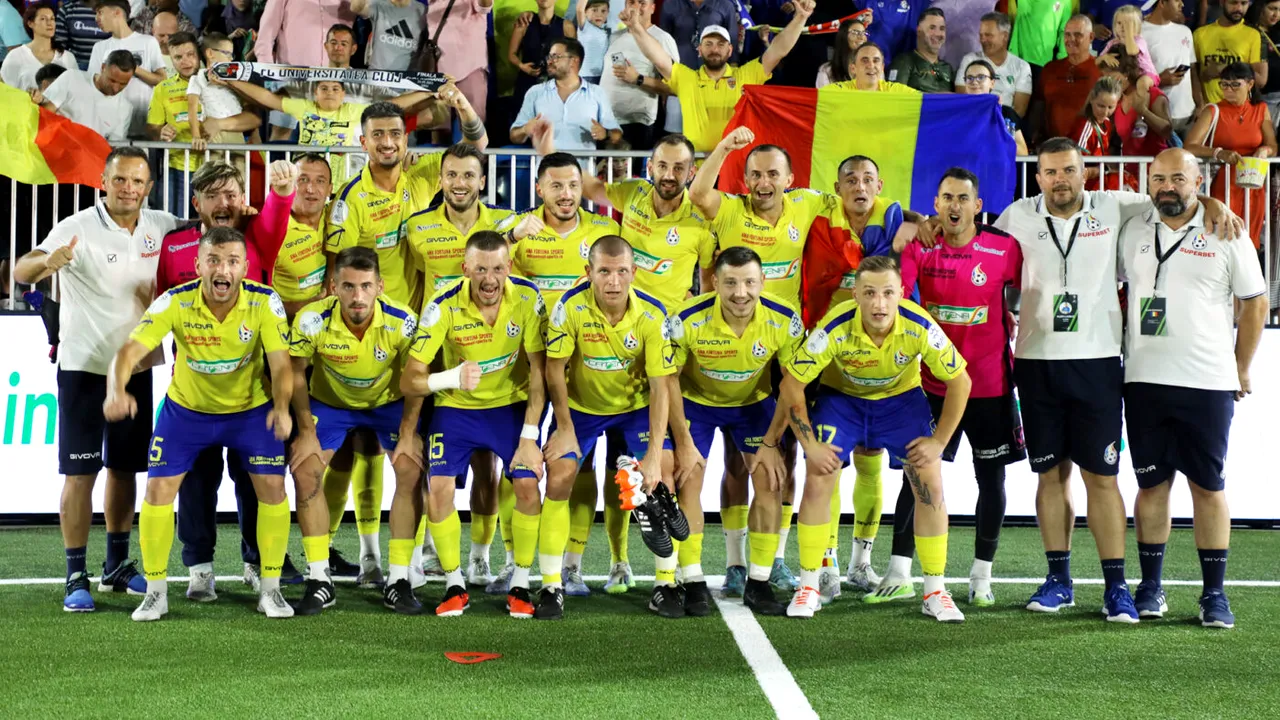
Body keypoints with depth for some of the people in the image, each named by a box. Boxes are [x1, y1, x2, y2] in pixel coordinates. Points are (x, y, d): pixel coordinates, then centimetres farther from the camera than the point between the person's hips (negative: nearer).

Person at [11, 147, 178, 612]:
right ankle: (76, 577, 2)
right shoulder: (78, 229, -15)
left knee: (124, 469, 13)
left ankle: (117, 567, 24)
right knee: (80, 472, -4)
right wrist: (46, 261, -50)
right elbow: (21, 271, -28)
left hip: (136, 367, 5)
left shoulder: (161, 227, -1)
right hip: (84, 367, -4)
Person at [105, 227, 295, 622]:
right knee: (158, 489, -6)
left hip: (251, 409, 0)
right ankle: (156, 592, 10)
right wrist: (116, 392, -51)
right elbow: (130, 350, -30)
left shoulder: (265, 302, -23)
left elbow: (280, 364, -24)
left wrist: (281, 407, -44)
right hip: (186, 408, 0)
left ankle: (270, 590, 8)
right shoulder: (175, 303, -24)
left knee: (272, 487, -9)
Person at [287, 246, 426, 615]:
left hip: (389, 402, 0)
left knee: (411, 470, -15)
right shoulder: (313, 319, -30)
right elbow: (296, 373, -13)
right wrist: (307, 432, -11)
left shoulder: (402, 321, -30)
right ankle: (320, 581, -2)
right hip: (329, 402, 0)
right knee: (305, 471, -14)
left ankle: (400, 580, -2)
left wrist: (407, 434, -11)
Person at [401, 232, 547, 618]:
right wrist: (453, 377, -42)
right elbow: (409, 380, -22)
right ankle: (454, 587, 4)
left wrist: (529, 437, -18)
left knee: (527, 484, -16)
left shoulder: (527, 298, -19)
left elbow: (538, 372, -12)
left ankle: (520, 585, 3)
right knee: (438, 488, -15)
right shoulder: (444, 306, -22)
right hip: (456, 406, 0)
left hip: (512, 404, 0)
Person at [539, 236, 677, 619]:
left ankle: (666, 585, 2)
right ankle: (551, 587, 0)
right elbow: (555, 368, -13)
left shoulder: (651, 315, -23)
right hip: (580, 405, 0)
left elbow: (660, 386, -21)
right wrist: (564, 428, -11)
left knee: (661, 483, -12)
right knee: (558, 482, -13)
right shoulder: (571, 306, -25)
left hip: (636, 406, 0)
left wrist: (654, 455, -26)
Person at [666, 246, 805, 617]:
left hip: (754, 402, 1)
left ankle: (759, 584, 6)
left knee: (771, 483, -7)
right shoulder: (688, 320, -31)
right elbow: (669, 378, -17)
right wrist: (683, 442, -16)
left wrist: (771, 442, -13)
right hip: (696, 401, -1)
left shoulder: (785, 321, -26)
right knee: (688, 484, -11)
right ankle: (694, 584, 1)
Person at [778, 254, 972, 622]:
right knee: (817, 483, -14)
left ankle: (935, 593, 4)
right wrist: (809, 444, -21)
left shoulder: (920, 327, -30)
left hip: (901, 398, 1)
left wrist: (939, 441, -13)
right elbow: (791, 384, -22)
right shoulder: (835, 329, -32)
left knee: (930, 485, -9)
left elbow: (959, 381, -15)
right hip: (841, 396, -1)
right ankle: (808, 588, 1)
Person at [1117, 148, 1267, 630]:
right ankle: (1150, 586, 15)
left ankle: (1214, 594, 7)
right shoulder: (1132, 232, 7)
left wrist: (1241, 370, 8)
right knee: (1152, 483, 7)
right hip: (1144, 381, 2)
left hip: (1208, 382, -2)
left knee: (1209, 486, 1)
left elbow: (1255, 303, 7)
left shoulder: (1226, 235, 0)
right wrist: (1117, 351, 9)